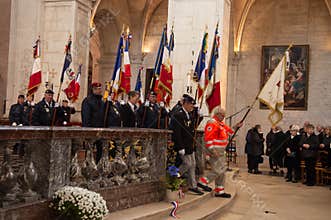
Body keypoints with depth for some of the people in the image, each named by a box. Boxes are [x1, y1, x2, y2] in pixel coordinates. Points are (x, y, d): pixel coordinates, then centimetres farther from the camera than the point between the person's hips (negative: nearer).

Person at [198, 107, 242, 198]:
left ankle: (220, 191, 18)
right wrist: (212, 150, -27)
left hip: (221, 152, 11)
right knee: (218, 170, -13)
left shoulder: (221, 124, 18)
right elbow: (208, 138, -22)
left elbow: (229, 131, 26)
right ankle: (203, 182, -1)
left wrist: (236, 126, 12)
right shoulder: (212, 123, -14)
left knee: (222, 171, 12)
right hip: (215, 151, -11)